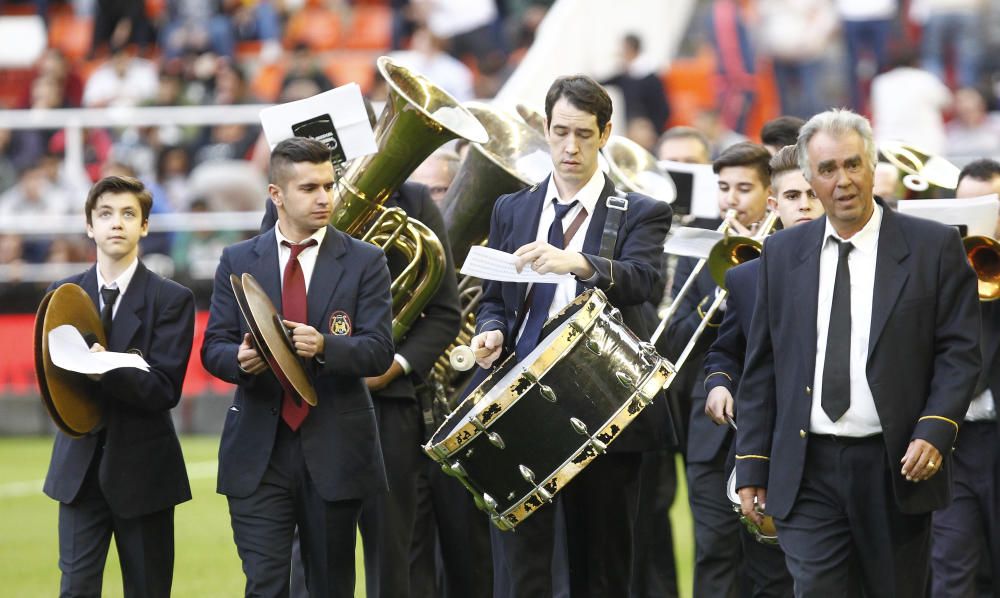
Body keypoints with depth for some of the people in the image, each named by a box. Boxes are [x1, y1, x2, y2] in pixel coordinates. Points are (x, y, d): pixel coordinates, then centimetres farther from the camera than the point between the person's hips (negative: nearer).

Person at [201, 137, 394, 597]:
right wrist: (240, 360, -19)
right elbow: (213, 348, 4)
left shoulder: (364, 262, 2)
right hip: (258, 452, 0)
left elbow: (379, 351, -6)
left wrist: (324, 347, -26)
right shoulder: (238, 261, 7)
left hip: (334, 451, 0)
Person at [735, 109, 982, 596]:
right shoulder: (782, 254, 9)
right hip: (807, 471, 1)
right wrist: (753, 465, 5)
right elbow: (761, 368, 11)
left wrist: (935, 431, -16)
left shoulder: (934, 246, 1)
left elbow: (959, 351, -1)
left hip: (897, 466, -1)